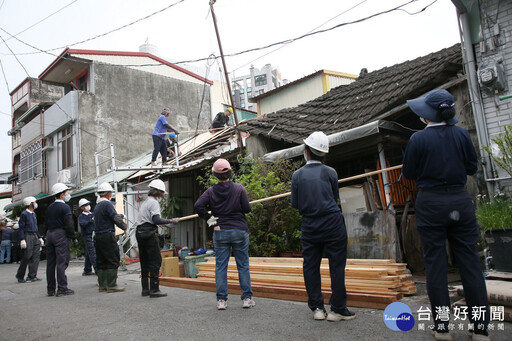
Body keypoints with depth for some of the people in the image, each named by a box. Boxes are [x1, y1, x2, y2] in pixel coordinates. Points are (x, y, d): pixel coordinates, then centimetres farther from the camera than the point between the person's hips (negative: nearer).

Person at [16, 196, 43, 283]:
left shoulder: (34, 214, 17)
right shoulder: (24, 214, -7)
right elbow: (21, 227, -11)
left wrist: (39, 237, 19)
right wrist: (22, 239, -18)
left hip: (35, 236, 8)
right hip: (28, 236, -8)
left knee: (36, 256, 2)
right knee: (26, 257, -5)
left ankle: (32, 276, 5)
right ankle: (20, 276, 10)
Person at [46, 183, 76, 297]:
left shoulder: (49, 207, 14)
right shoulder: (65, 207, -10)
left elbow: (47, 223, 16)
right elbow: (69, 225, -15)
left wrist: (49, 235, 18)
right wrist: (73, 237, -8)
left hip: (49, 234, 8)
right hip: (61, 235, -8)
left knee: (50, 263, 10)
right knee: (61, 262, -6)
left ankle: (51, 289, 16)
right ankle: (62, 288, -5)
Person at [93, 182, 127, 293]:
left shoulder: (96, 206, 17)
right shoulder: (107, 204, -11)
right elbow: (116, 218, -16)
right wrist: (124, 226, 1)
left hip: (98, 236, 9)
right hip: (107, 235, -9)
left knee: (101, 261, 10)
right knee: (113, 260, -5)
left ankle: (102, 286, 15)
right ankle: (111, 286, -5)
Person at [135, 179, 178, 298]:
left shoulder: (145, 202, 19)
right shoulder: (154, 202, -9)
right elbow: (156, 220, -19)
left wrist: (164, 223, 21)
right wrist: (170, 221, -11)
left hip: (140, 233, 9)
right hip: (149, 233, -9)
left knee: (144, 261, 12)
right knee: (155, 260, -4)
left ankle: (145, 289, 18)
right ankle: (154, 289, -4)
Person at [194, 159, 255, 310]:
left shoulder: (211, 191, -1)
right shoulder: (239, 188, -5)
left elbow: (198, 205, -11)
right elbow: (247, 209, -7)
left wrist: (210, 219, -3)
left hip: (220, 232, 1)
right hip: (239, 231, -1)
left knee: (220, 266, 7)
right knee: (243, 265, 8)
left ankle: (221, 300, 10)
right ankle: (247, 298, 12)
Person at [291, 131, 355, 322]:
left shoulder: (297, 175, -1)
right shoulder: (330, 172, -3)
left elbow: (295, 204, 3)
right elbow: (335, 198, 6)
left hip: (309, 226, 2)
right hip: (333, 224, -1)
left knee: (310, 266, 10)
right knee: (337, 265, 4)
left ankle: (317, 308, 14)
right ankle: (337, 309, 8)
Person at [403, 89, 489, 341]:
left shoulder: (418, 139, -8)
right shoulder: (462, 134, 0)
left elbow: (409, 174, -2)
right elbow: (472, 167, 8)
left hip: (430, 204, -3)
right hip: (460, 201, 3)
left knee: (435, 264, 5)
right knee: (470, 262, 8)